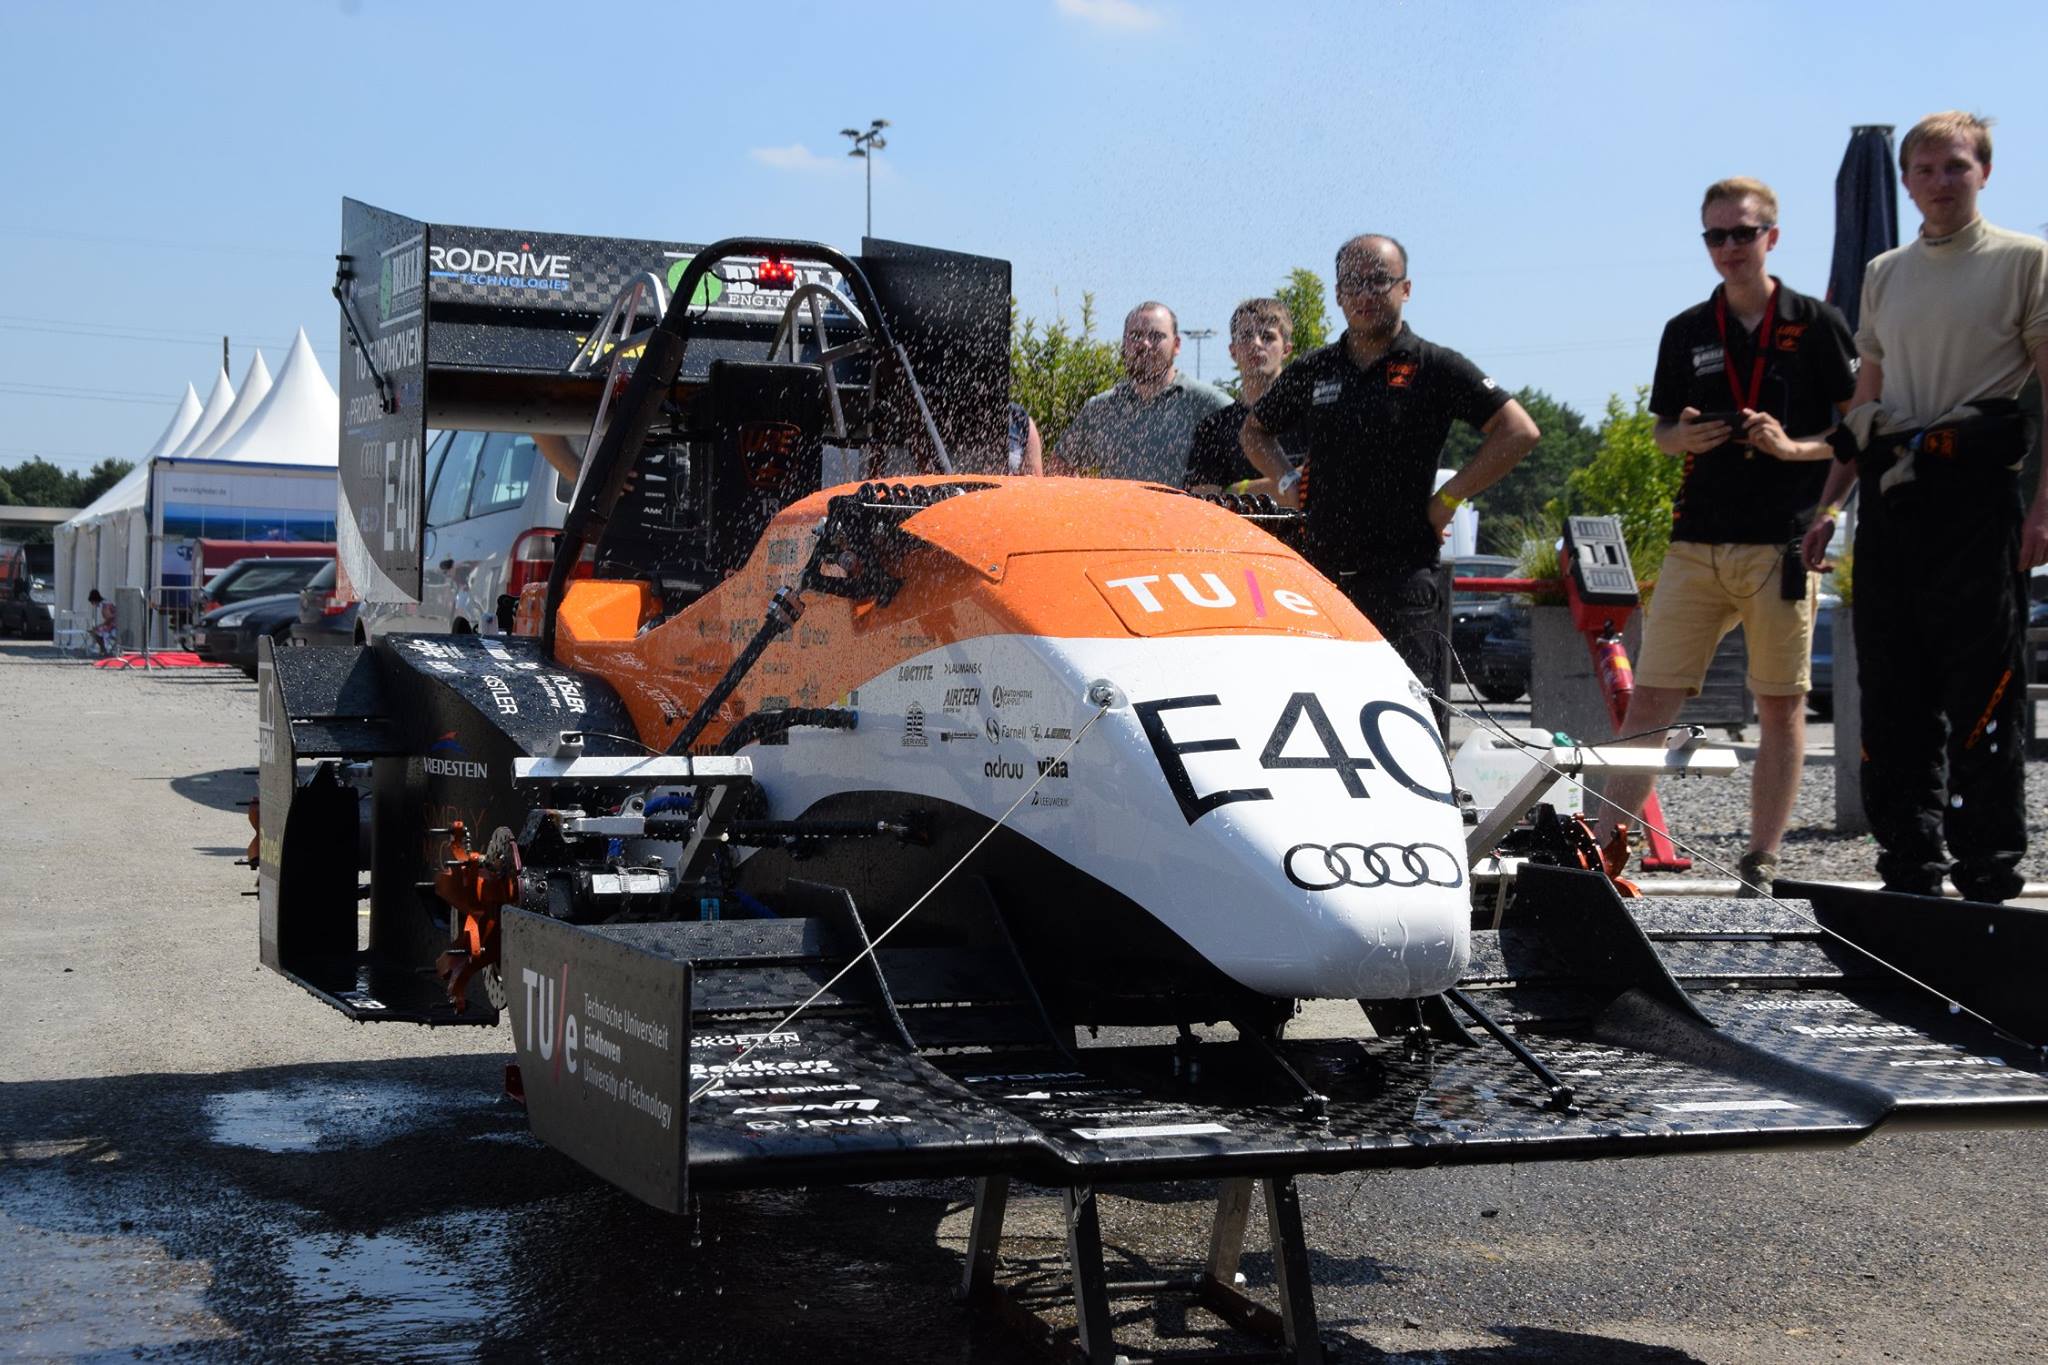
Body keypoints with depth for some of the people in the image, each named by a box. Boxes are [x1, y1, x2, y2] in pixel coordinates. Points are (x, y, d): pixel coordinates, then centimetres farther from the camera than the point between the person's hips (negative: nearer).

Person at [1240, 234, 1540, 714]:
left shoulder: (1436, 368, 1)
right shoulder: (1312, 372, 14)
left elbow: (1519, 432, -5)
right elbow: (1255, 430, 30)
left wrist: (1447, 499, -6)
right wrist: (1286, 484, 12)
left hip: (1403, 579, -4)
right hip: (1320, 575, 5)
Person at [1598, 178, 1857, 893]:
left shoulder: (1816, 324, 2)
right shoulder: (1686, 331, 12)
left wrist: (1795, 448, -13)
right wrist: (1683, 437, -3)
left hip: (1784, 543, -3)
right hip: (1697, 541, 3)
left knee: (1780, 705, 2)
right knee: (1651, 697, -1)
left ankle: (1762, 863, 9)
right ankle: (1608, 844, 3)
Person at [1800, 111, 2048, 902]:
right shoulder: (1883, 275, 18)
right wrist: (1831, 502, 15)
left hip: (1974, 489, -5)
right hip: (1889, 496, 6)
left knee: (1981, 696, -5)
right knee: (1891, 696, 6)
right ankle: (1910, 877, 13)